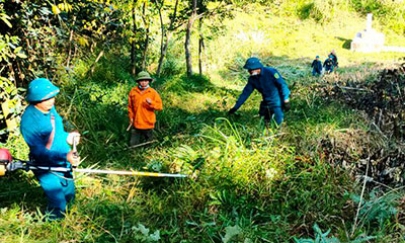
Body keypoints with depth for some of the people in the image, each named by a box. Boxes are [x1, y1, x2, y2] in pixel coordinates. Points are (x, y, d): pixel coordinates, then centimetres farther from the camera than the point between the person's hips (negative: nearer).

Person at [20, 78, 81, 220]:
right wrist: (64, 156, -41)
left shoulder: (50, 108, -6)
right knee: (59, 206, 4)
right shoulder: (29, 121, -28)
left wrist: (67, 137, -5)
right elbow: (39, 151, -30)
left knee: (69, 196, 25)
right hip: (46, 167, -7)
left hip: (63, 163, 7)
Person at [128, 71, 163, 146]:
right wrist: (131, 117, 7)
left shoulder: (153, 92, -6)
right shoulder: (133, 91, 0)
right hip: (136, 123, 2)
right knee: (133, 144, 8)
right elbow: (130, 106, 10)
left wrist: (151, 103, -24)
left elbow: (160, 106, -8)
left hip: (148, 124, -2)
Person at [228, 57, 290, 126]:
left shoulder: (271, 72, -21)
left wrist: (286, 101, -20)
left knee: (277, 124, -8)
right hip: (266, 103, 6)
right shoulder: (252, 79, -3)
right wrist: (235, 107, -1)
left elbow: (282, 85, -18)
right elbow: (245, 93, 1)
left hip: (276, 102, -6)